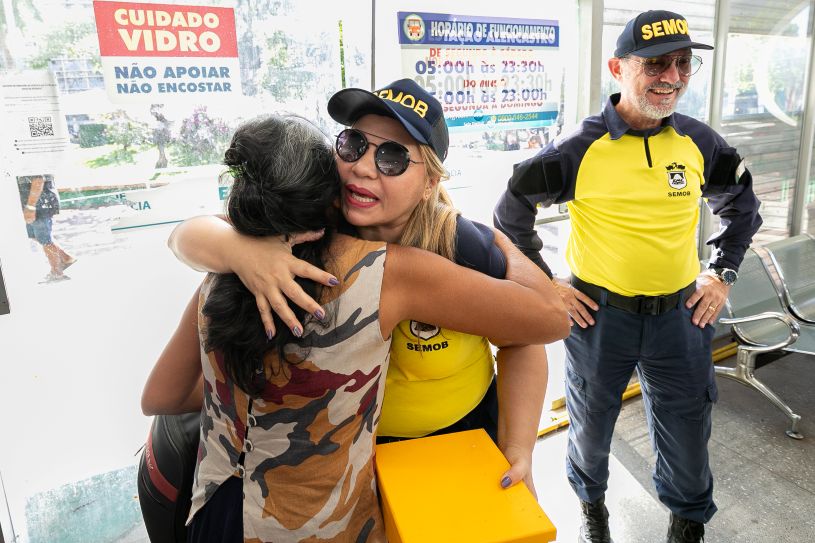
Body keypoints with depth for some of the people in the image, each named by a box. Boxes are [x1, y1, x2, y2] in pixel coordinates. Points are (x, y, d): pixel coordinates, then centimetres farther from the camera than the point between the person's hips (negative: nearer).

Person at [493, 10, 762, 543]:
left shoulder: (700, 142, -1)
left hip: (680, 314, 3)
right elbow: (511, 211, -4)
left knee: (688, 430, 17)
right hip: (598, 315, -3)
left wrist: (723, 274, 9)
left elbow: (742, 203, 17)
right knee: (591, 426, 18)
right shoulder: (581, 148, -13)